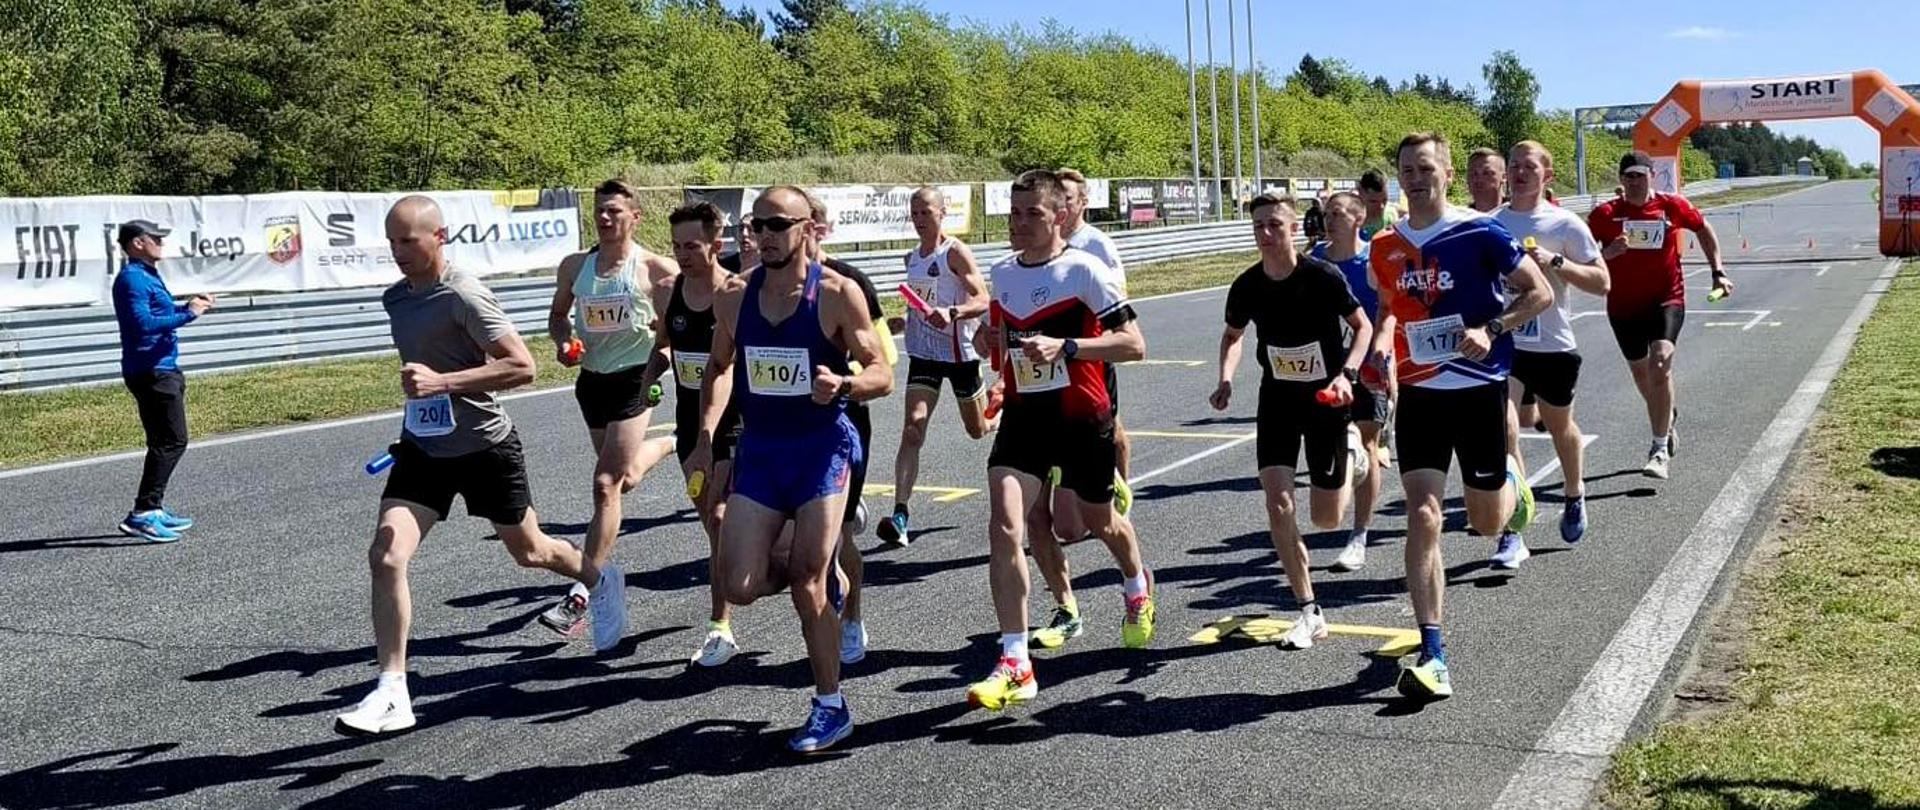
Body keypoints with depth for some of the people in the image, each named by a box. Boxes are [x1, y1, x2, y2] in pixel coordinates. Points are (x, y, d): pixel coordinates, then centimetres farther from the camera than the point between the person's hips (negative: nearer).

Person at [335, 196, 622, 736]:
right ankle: (391, 694, -7)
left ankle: (600, 580, 48)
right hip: (422, 448, 6)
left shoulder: (463, 295, -19)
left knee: (529, 551, 15)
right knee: (386, 557, -12)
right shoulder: (395, 299, 5)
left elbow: (523, 366, -26)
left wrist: (441, 382, -31)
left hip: (484, 448, -6)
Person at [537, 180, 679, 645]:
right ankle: (672, 445, 58)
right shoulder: (574, 267, 4)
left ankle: (581, 598, -11)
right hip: (591, 379, 6)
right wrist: (562, 342, -3)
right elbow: (558, 314, 19)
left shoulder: (655, 270, -10)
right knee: (624, 476, 23)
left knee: (606, 485, -13)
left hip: (634, 379, -6)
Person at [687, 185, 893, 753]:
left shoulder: (838, 294, -10)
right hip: (758, 448, 4)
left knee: (808, 581, -5)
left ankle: (830, 709, 12)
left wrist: (842, 385, -30)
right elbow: (718, 366, 17)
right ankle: (792, 570, 31)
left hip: (823, 445, -4)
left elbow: (883, 375, -8)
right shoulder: (734, 296, 2)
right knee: (739, 588, -5)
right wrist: (706, 439, 7)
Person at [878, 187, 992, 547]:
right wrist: (905, 320, 20)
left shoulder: (955, 252, -11)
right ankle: (900, 516, -21)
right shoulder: (912, 258, 9)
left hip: (960, 352, -4)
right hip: (923, 353, 4)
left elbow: (983, 301, -22)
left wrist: (952, 313, -37)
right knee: (913, 428, -14)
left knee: (979, 430, 15)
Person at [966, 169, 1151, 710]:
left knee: (1098, 519, 18)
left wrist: (1064, 346, -29)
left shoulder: (1083, 270, -13)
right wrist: (989, 342, 0)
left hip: (1082, 417, -4)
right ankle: (1015, 663, -10)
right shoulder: (1001, 274, 6)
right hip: (1023, 416, 4)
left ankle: (1137, 589, 54)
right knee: (1004, 527, -15)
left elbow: (1134, 344, -18)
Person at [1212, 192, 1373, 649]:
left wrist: (1346, 374, -20)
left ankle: (1350, 460, 42)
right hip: (1277, 398, 3)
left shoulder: (1324, 277, -17)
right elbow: (1233, 334, 13)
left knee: (1326, 518, 5)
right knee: (1278, 501, -13)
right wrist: (1226, 379, -4)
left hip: (1327, 399, -2)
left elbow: (1363, 326, -5)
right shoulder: (1247, 286, -7)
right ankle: (1309, 612, -2)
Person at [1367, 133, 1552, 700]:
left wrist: (1490, 330, -19)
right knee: (1423, 516, -11)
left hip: (1479, 389, -2)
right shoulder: (1385, 249, 4)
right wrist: (1383, 340, -1)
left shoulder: (1480, 233, -9)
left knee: (1487, 523, 10)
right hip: (1418, 393, 2)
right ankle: (1432, 657, -10)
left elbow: (1539, 292, -5)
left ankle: (1511, 484, 50)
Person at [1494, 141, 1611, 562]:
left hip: (1553, 345, -1)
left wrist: (1555, 262, -20)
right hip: (1502, 341, 1)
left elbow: (1601, 282, -7)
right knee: (1503, 427, -16)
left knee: (1560, 427, 19)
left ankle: (1574, 497, 48)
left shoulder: (1565, 224, -5)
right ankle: (1512, 532, -13)